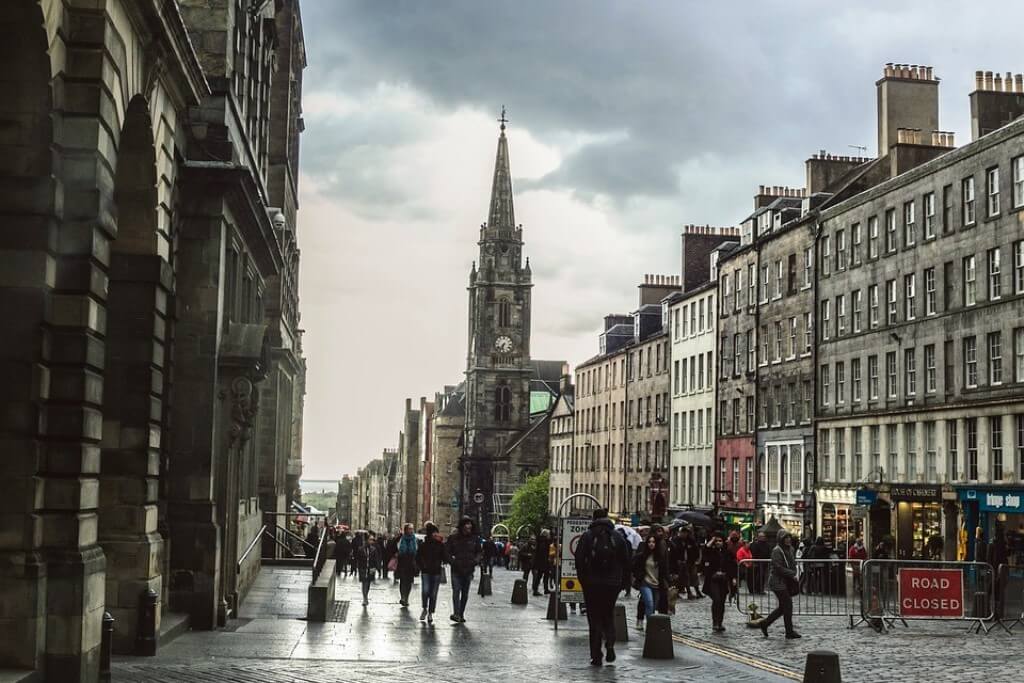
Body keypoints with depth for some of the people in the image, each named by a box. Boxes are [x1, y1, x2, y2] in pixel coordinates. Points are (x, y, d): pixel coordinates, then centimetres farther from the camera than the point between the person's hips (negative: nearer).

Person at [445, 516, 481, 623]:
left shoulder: (475, 538, 4)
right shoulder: (453, 537, -2)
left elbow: (478, 552, 15)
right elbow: (447, 551, 2)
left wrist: (476, 560, -3)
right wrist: (452, 561, -12)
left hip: (468, 570, 3)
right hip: (456, 570, -3)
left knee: (465, 593, 8)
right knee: (456, 591, -14)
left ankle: (461, 614, 16)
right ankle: (456, 613, -22)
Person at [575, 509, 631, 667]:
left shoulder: (587, 536, -2)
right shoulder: (618, 537, 4)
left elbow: (579, 560, -6)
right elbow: (626, 561, 4)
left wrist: (583, 579, 2)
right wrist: (624, 581, 10)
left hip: (592, 584, -2)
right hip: (612, 583, 2)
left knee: (594, 619, 4)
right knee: (609, 616, 17)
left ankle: (596, 655, 1)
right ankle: (610, 645, -6)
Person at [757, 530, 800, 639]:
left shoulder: (790, 549, 12)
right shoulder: (776, 551, -14)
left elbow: (793, 564, 20)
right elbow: (779, 567, -19)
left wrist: (793, 573, 0)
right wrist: (792, 574, -16)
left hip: (787, 582, 9)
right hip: (778, 582, -9)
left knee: (783, 607, 10)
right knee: (787, 605, -6)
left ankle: (765, 623, 23)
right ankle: (789, 632, 2)